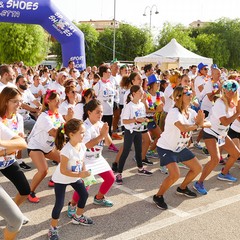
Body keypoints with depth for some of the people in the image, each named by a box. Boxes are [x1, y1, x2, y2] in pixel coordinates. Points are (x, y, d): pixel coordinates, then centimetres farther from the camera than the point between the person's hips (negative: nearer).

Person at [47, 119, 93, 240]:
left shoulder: (82, 146, -12)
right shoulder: (67, 150, -34)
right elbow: (63, 171, -30)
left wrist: (84, 171, -14)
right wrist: (80, 174, -32)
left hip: (75, 177, 8)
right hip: (61, 179, -8)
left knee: (84, 194, 16)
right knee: (59, 203, -9)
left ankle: (78, 217, 38)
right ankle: (53, 228, 10)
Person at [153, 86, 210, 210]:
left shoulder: (191, 112, -2)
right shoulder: (174, 112, -26)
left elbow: (208, 123, -6)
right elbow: (183, 127, -43)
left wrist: (201, 123, -29)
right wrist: (197, 125, -25)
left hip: (181, 148, 9)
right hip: (166, 148, -9)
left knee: (197, 168, 12)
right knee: (175, 174, -23)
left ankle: (182, 188, 35)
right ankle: (158, 196, 1)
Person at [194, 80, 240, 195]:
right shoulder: (220, 103, -24)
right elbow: (225, 122, -31)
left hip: (222, 134, 9)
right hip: (210, 134, -9)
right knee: (215, 159, -24)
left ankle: (224, 174, 38)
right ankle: (199, 183, -11)